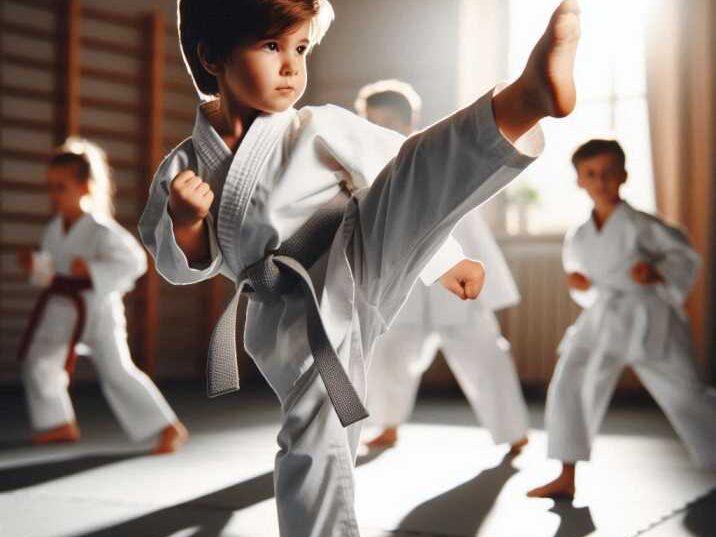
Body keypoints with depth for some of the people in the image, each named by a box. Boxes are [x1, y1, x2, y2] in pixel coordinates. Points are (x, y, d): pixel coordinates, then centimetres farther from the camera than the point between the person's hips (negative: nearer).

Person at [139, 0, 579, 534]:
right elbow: (183, 266, 10)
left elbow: (407, 184, 7)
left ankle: (528, 97, -53)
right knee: (312, 452, 2)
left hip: (355, 273, -2)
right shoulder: (184, 165, 8)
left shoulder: (321, 129, 4)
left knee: (412, 174, -28)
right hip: (296, 324, 2)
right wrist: (184, 221, -11)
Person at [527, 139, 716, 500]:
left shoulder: (640, 225, -7)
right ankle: (566, 478, 3)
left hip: (649, 320, -4)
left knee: (684, 395, 2)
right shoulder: (577, 238, 8)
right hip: (603, 320, 4)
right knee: (567, 385, -7)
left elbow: (685, 255, -1)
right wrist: (579, 284, 0)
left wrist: (659, 274, -18)